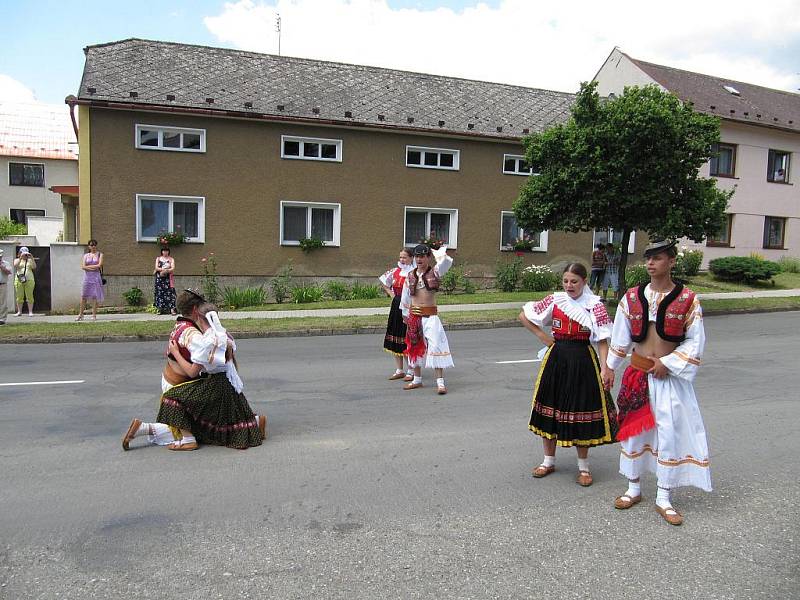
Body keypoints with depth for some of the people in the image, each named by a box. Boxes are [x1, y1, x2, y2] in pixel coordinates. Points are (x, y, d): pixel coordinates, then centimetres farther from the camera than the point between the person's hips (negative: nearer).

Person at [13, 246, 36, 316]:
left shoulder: (30, 260, 12)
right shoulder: (17, 260, 11)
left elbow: (34, 267, -4)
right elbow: (15, 266, -9)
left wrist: (32, 258, -12)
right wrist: (20, 258, -16)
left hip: (29, 280, 0)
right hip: (19, 280, 1)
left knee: (29, 296, -4)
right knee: (19, 297, 2)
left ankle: (30, 312, -2)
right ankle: (19, 311, 8)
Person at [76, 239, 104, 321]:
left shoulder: (100, 254, 7)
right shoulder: (86, 255, 12)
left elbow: (99, 265, -6)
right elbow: (83, 266, 1)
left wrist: (88, 266, -3)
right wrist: (92, 268, -11)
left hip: (96, 277, -2)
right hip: (87, 277, 2)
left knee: (95, 296, -4)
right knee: (83, 296, 1)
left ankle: (94, 315, 1)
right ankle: (80, 315, 8)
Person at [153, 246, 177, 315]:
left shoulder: (171, 259, 9)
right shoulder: (158, 258, 14)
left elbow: (173, 268, -3)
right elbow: (156, 268, 2)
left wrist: (166, 270, -18)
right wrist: (163, 269, -14)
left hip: (168, 278, -2)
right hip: (160, 278, 2)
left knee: (169, 292, -11)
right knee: (160, 292, -2)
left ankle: (172, 309, -16)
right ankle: (161, 309, 2)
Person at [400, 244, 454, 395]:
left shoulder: (435, 272, -2)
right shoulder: (410, 276, 6)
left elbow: (447, 261, -21)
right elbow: (406, 296, 15)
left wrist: (434, 252, -6)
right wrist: (405, 314, 19)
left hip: (431, 316, -4)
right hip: (414, 316, 4)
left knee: (436, 345, -12)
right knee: (415, 346, 12)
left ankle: (440, 381, -9)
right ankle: (417, 379, 27)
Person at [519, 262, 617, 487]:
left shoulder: (594, 306, -4)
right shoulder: (554, 300, 2)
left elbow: (602, 341, -6)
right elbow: (524, 315, 9)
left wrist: (605, 368, -16)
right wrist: (543, 336, 4)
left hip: (582, 362, -2)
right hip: (556, 359, 3)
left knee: (581, 411, 3)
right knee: (551, 408, 9)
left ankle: (583, 466, 20)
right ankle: (549, 460, 26)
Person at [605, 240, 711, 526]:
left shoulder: (687, 299, -7)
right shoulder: (632, 297, 1)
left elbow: (695, 341, -3)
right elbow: (620, 338, 8)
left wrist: (668, 363, -12)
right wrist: (609, 368, 11)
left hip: (670, 378, -2)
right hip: (637, 374, 3)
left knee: (670, 433, 1)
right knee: (633, 428, 10)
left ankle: (663, 499, 15)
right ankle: (634, 488, 28)